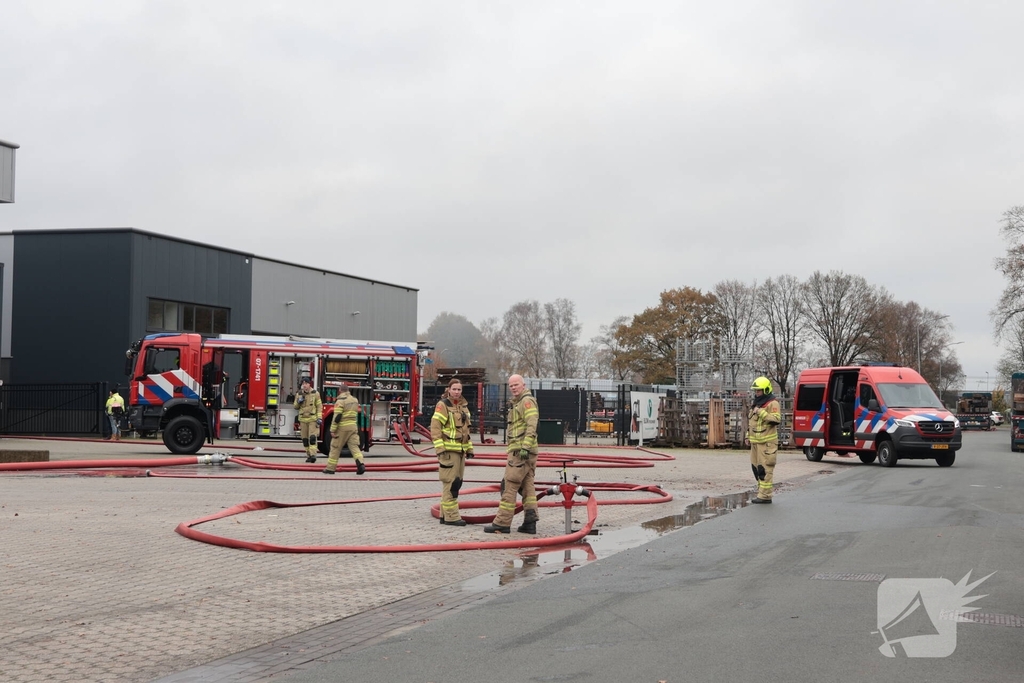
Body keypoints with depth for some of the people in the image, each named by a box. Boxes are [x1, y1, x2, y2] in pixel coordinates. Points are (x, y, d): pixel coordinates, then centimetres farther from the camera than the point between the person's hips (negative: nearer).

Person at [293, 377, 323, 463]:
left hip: (313, 419, -4)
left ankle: (313, 455, -19)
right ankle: (308, 455, 13)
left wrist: (319, 418, -11)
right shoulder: (299, 394, 7)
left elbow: (319, 406, -3)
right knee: (305, 439, 5)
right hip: (303, 419, 4)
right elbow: (296, 407, 14)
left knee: (312, 437, -15)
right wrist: (298, 402, -8)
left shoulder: (315, 393, -2)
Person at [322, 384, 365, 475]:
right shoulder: (355, 400, 11)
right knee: (354, 446, 2)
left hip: (342, 427, -5)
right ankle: (360, 463, -17)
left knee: (335, 448, 5)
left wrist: (333, 430, -14)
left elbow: (337, 417, -16)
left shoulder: (340, 401, -11)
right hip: (353, 426, 5)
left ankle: (330, 468, 11)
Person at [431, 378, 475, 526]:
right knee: (450, 483, -9)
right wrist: (439, 447, -19)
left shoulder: (463, 406, 17)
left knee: (457, 482, 11)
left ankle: (445, 514, 19)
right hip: (448, 450, -9)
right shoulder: (443, 405, -8)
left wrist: (469, 448, 21)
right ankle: (451, 516, -8)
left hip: (460, 449, 9)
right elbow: (435, 427, -13)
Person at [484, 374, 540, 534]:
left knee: (509, 486, -9)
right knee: (527, 486, 7)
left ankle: (502, 523, -8)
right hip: (520, 450, 11)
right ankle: (530, 522, 7)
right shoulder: (517, 403, 24)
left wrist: (525, 447, -26)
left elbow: (532, 426, -20)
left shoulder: (527, 401, -9)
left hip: (520, 450, -11)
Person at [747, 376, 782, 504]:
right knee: (756, 467, 12)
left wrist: (761, 412, -25)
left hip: (767, 442, -9)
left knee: (764, 469, -11)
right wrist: (748, 436, 26)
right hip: (755, 441, 9)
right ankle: (762, 491, 21)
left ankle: (765, 496, -10)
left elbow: (776, 419, -22)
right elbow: (751, 421, 30)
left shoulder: (772, 403, -9)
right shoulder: (756, 403, 20)